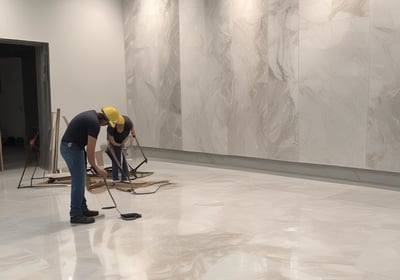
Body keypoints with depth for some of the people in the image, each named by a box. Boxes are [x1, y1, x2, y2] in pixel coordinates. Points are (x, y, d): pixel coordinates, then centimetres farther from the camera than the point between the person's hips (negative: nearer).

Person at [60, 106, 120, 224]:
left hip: (68, 147, 10)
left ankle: (82, 209, 22)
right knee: (78, 181, -7)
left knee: (80, 180, 15)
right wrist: (96, 168, -8)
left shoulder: (92, 114, 11)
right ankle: (75, 215, -3)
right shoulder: (95, 123, -18)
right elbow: (90, 150, -18)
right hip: (72, 148, -10)